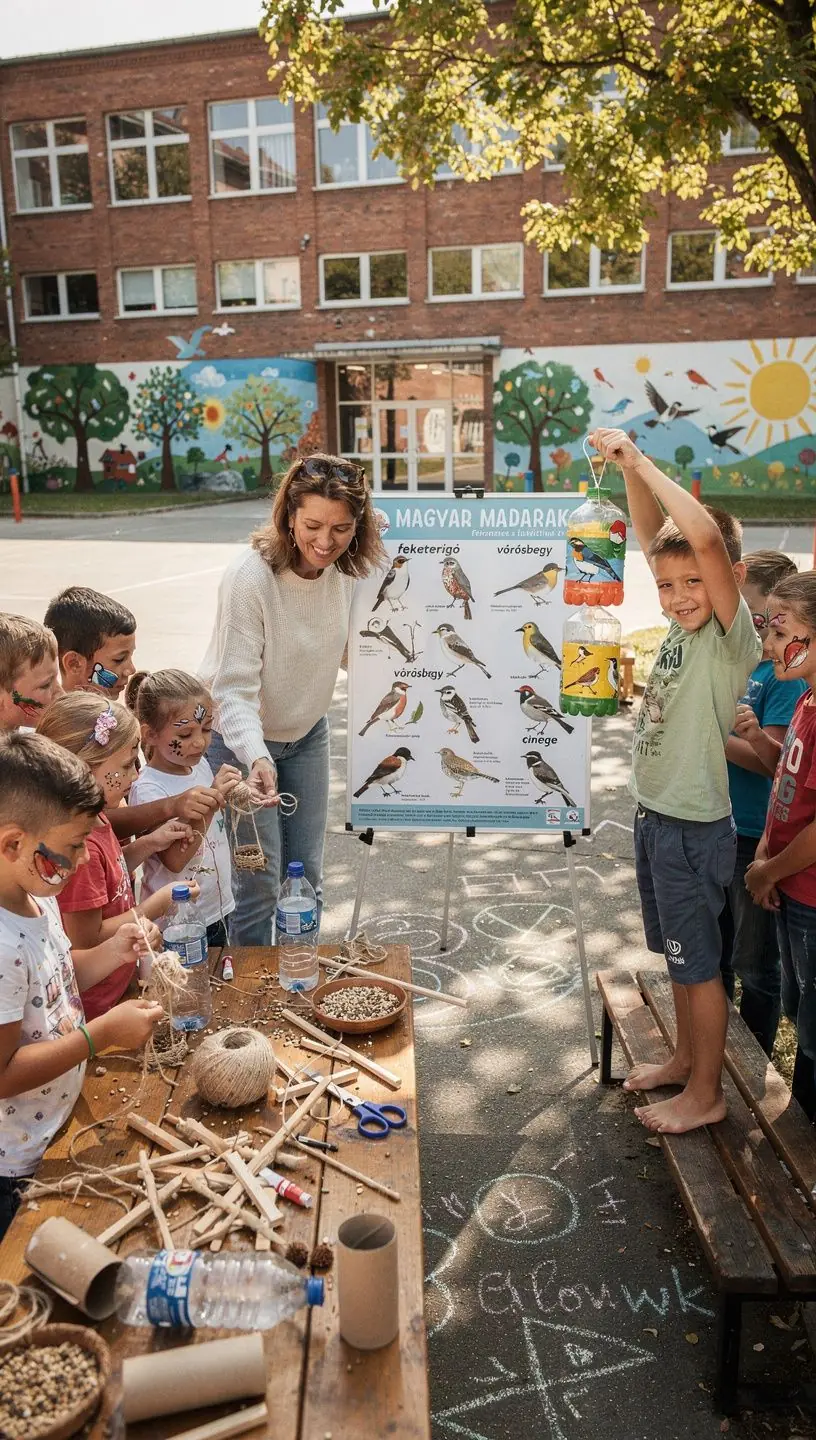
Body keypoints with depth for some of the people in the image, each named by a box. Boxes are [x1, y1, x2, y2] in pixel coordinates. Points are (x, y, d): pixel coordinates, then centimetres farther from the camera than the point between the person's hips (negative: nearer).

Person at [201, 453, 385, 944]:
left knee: (307, 876, 13)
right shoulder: (251, 576, -28)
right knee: (259, 883, -1)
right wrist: (256, 756, -43)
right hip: (240, 737, -5)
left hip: (308, 733, 5)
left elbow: (356, 655, 2)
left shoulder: (348, 570, -12)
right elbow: (233, 688, -29)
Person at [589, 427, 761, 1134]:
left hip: (694, 828, -8)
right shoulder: (685, 626, 3)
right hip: (655, 816, 8)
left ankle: (706, 1094, 24)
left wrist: (643, 463, -27)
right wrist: (628, 466, -8)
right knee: (679, 955, 23)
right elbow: (652, 532, 5)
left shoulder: (732, 637, -18)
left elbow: (705, 536, -33)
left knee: (699, 963, 7)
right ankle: (686, 1057, 41)